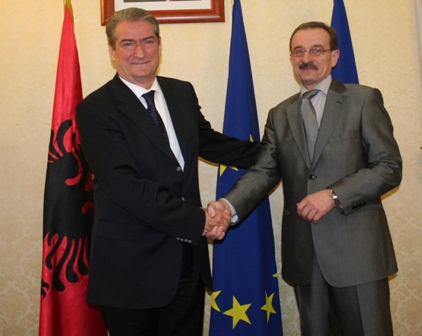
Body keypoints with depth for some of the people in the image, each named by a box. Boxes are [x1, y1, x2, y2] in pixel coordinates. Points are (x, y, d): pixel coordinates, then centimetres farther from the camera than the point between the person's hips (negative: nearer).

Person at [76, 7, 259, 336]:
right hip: (131, 263, -5)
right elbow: (126, 185, -20)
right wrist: (197, 221, -20)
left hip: (188, 257, 6)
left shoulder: (183, 92, 7)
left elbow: (208, 142, 19)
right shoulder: (96, 109, -12)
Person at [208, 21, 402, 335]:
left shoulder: (363, 100, 1)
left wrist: (333, 195, -17)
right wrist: (229, 204, -16)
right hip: (303, 250, 3)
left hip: (356, 247, -3)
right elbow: (263, 171, 3)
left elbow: (389, 168, -4)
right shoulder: (280, 114, 12)